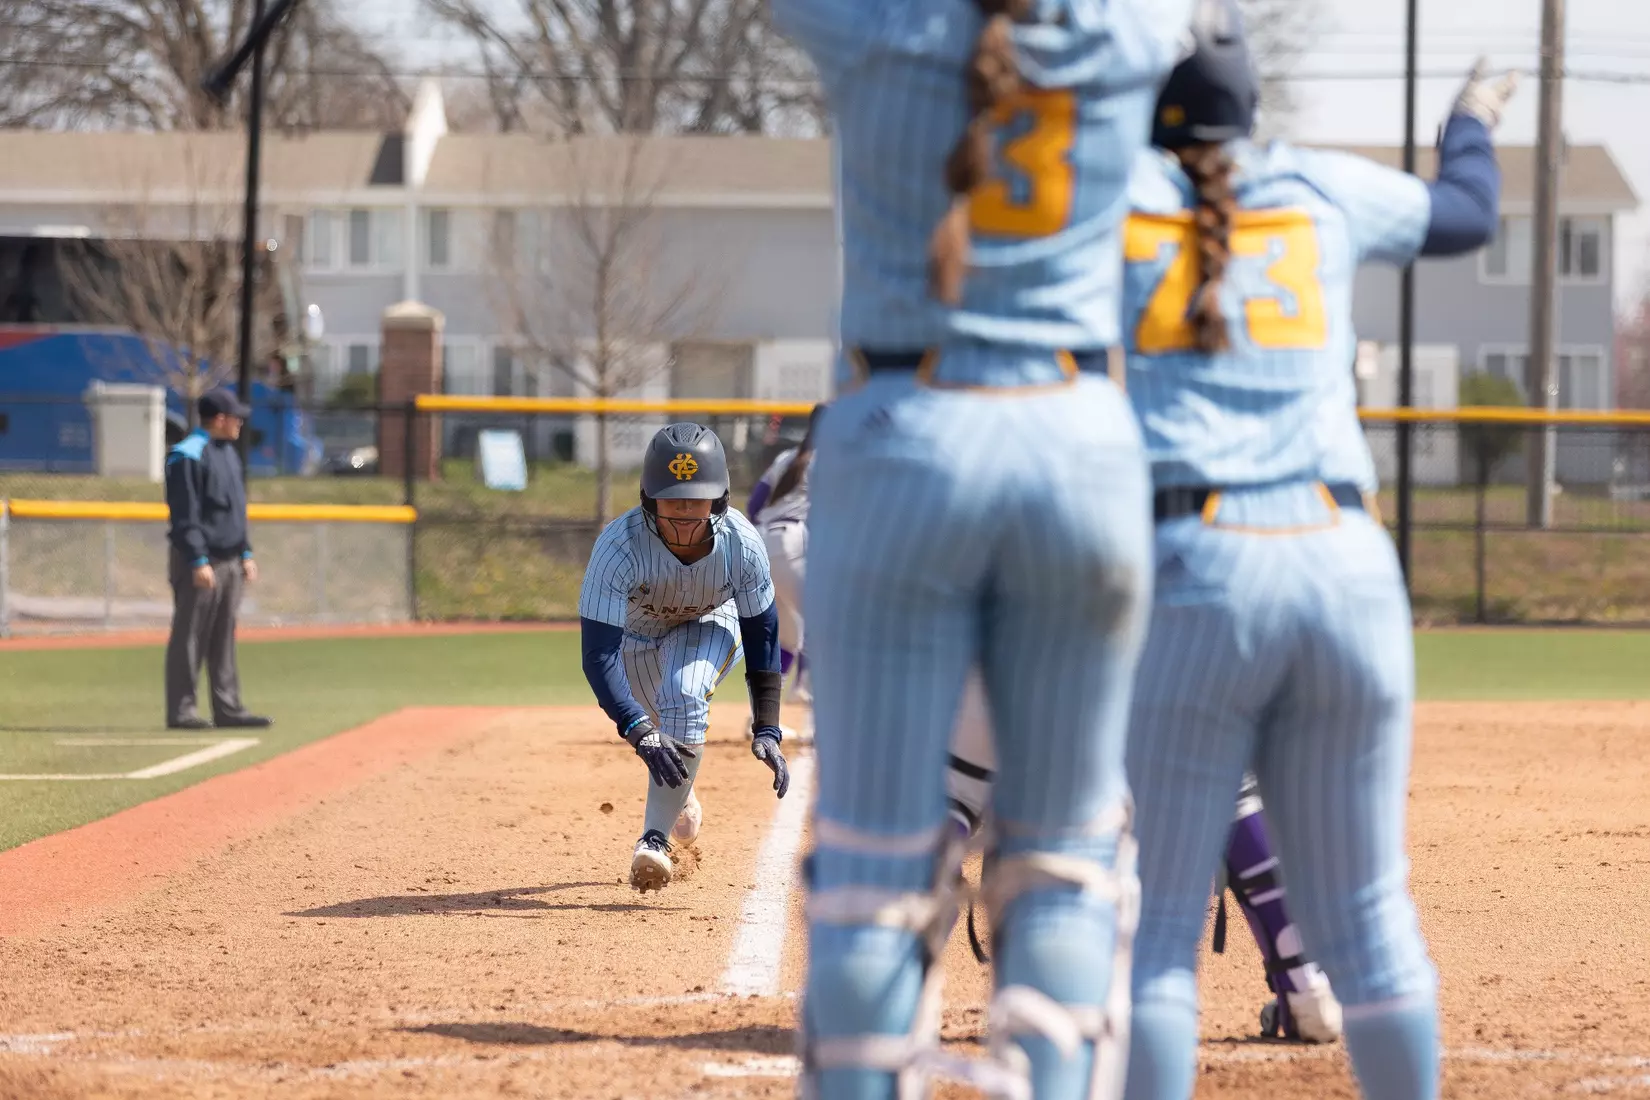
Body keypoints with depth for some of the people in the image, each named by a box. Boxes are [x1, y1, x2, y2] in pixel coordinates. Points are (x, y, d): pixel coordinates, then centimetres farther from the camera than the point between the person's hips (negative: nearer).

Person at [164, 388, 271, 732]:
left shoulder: (228, 453, 16)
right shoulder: (187, 456, -13)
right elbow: (185, 515, -17)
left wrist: (245, 552, 19)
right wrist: (198, 561, -21)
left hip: (229, 560, 9)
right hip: (199, 561, -9)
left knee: (224, 639, 10)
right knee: (189, 637, -5)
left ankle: (227, 708, 13)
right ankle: (180, 710, -2)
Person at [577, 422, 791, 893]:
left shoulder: (740, 541, -34)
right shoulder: (620, 546, -41)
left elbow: (762, 635, -19)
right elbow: (598, 656, -43)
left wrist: (767, 730, -25)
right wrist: (641, 733, -56)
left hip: (709, 627, 0)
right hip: (634, 635, 0)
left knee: (684, 696, -29)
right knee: (663, 736, 15)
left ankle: (655, 837, -25)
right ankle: (680, 797, 52)